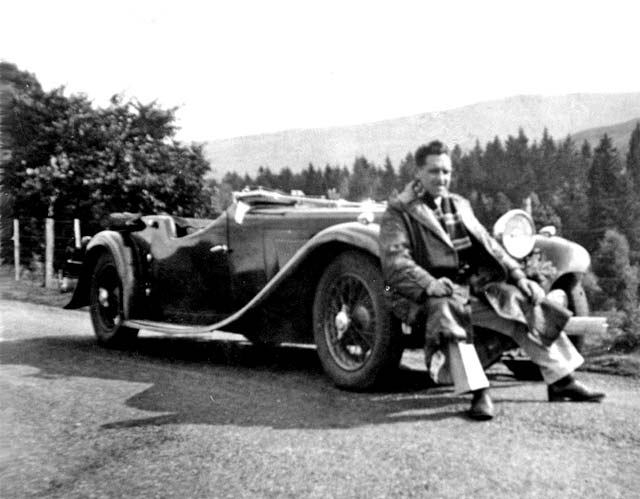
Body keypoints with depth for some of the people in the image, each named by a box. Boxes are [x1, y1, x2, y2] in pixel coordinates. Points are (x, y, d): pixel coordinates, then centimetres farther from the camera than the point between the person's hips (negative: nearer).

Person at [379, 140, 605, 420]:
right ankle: (479, 394, -39)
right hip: (424, 296, -6)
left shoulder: (459, 206, 20)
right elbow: (394, 261, -15)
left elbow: (489, 246, 20)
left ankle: (561, 381, 7)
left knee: (526, 305, -3)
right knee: (447, 310, -38)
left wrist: (517, 275, 6)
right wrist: (428, 284, -30)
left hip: (472, 287, 6)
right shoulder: (398, 212, -2)